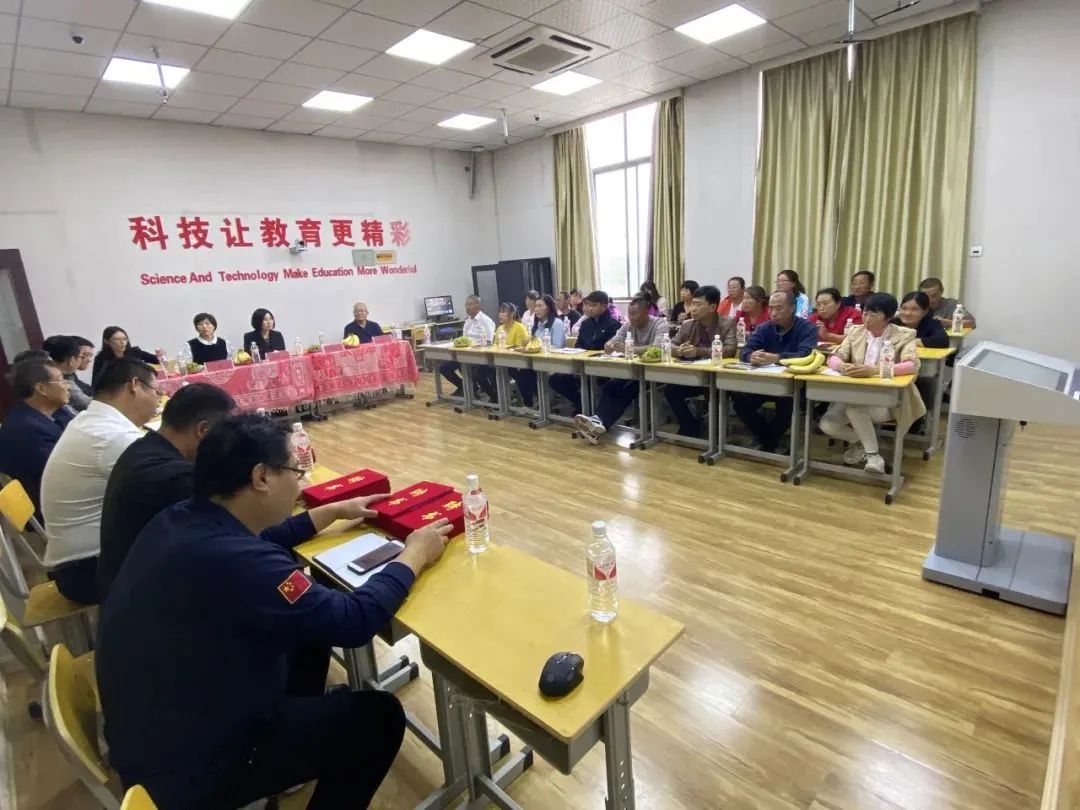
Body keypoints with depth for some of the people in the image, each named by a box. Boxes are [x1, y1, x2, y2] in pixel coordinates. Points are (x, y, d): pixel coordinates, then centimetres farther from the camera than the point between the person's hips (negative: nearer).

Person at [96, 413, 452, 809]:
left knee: (307, 629, 17)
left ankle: (295, 745, 34)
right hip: (190, 767, -8)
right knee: (378, 716, 0)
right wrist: (415, 554, -13)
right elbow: (353, 621, -27)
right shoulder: (234, 561, -36)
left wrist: (335, 512, 16)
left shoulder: (180, 519, -8)